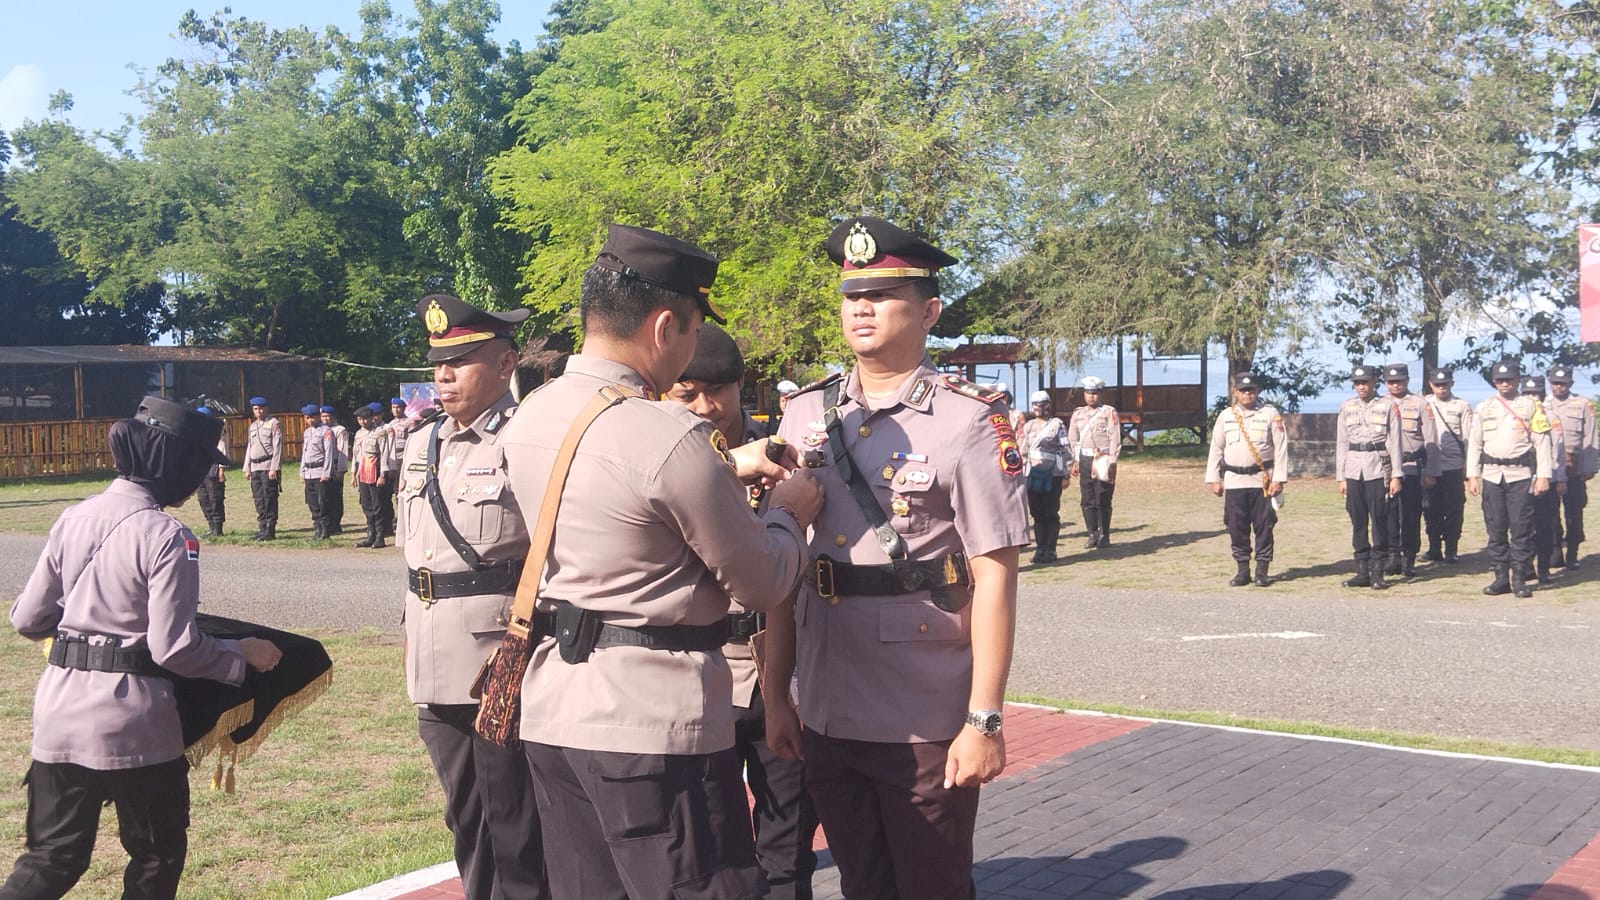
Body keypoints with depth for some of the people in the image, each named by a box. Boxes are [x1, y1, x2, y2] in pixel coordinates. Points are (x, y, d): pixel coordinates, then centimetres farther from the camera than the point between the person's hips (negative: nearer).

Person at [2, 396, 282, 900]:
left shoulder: (74, 519, 5)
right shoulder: (166, 536, -15)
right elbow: (173, 648, -17)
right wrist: (241, 654, -2)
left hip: (60, 710, 6)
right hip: (132, 720, -6)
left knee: (55, 857, 15)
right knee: (158, 854, 15)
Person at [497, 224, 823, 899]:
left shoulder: (526, 419, 4)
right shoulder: (674, 440, -20)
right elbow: (764, 587, -9)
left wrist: (723, 469, 23)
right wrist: (788, 510, 10)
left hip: (551, 712, 8)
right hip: (655, 723, -8)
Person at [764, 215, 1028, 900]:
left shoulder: (969, 422, -9)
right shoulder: (806, 415, 5)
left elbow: (994, 577, -11)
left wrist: (985, 720, -14)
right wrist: (775, 693, 8)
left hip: (929, 727, -4)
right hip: (825, 718, 5)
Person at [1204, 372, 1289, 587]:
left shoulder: (1270, 414, 1)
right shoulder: (1225, 416, 9)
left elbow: (1281, 448, -1)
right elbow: (1216, 449, 12)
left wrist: (1278, 479, -7)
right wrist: (1213, 479, 7)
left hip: (1262, 480, -2)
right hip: (1234, 481, 2)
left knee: (1264, 526, 0)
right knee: (1236, 527, 3)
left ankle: (1262, 571, 7)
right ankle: (1242, 571, 12)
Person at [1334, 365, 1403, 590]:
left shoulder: (1388, 406, 3)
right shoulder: (1346, 408, 11)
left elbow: (1394, 442, 1)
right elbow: (1341, 444, 12)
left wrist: (1396, 475, -4)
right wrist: (1341, 477, 8)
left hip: (1378, 470, -3)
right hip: (1353, 471, 3)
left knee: (1379, 522, -3)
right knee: (1358, 522, 5)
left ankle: (1378, 573, 3)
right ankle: (1362, 572, 10)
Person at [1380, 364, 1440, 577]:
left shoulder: (1420, 404, 5)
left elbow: (1431, 440, 3)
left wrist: (1431, 473, -3)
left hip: (1412, 468, -2)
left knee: (1411, 515, -2)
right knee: (1389, 514, 0)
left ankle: (1409, 559, 6)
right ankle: (1393, 557, 7)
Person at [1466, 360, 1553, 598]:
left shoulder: (1530, 407, 5)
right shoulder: (1483, 408, 10)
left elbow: (1542, 442, 3)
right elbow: (1474, 443, 10)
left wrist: (1543, 475, -4)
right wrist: (1472, 476, 3)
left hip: (1521, 475, -2)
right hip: (1492, 475, 2)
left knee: (1521, 528, -4)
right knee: (1495, 528, 2)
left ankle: (1519, 578, 3)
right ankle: (1500, 577, 9)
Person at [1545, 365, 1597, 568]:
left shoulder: (1583, 405, 3)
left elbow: (1590, 440, 2)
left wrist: (1589, 469, -3)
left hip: (1574, 469, -1)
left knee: (1574, 513, 2)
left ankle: (1572, 555, 9)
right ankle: (1556, 551, 10)